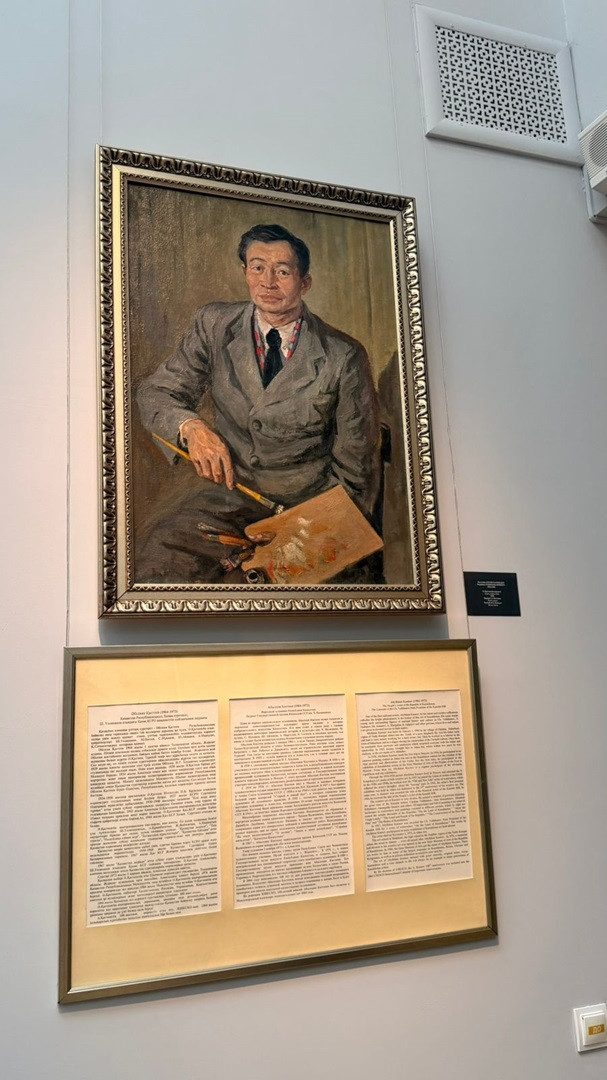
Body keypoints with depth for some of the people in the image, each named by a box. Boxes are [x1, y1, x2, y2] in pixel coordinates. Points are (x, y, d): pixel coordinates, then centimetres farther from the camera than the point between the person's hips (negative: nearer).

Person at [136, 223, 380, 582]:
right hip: (230, 490, 1)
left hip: (309, 502, 0)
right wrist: (191, 426, -16)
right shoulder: (214, 325, 3)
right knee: (156, 569, -22)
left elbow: (354, 465, 0)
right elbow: (155, 393, 6)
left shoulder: (344, 356, -5)